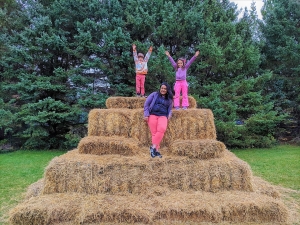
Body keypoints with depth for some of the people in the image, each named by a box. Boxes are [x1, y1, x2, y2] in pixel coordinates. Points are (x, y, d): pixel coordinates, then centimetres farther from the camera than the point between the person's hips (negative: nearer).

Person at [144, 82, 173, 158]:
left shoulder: (169, 99, 22)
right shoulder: (154, 94, 13)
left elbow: (170, 109, 30)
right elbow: (146, 104, 9)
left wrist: (169, 115, 7)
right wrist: (146, 115, -1)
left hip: (163, 116, 2)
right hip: (152, 115, -1)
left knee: (162, 129, -28)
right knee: (154, 132, -15)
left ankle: (153, 146, -22)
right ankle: (157, 150, -13)